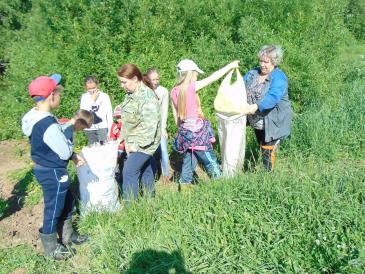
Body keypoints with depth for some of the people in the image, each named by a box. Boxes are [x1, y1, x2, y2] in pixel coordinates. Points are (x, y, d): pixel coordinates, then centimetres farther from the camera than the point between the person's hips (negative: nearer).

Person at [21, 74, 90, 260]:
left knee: (67, 202, 25)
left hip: (44, 168, 9)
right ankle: (51, 249, 32)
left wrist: (74, 156, 6)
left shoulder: (35, 116, 0)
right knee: (53, 210, 11)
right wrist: (70, 127, -11)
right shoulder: (49, 125, -31)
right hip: (53, 173, -9)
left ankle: (67, 235, 44)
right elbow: (64, 152, -21)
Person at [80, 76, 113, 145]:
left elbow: (109, 114, 1)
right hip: (89, 129, 2)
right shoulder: (84, 97, 6)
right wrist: (92, 100, -9)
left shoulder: (104, 96, -1)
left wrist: (110, 131, -2)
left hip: (102, 127, -2)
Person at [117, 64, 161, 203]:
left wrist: (137, 145, -22)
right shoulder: (131, 94, 8)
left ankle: (130, 206, -2)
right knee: (145, 169, 18)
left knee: (129, 172, -11)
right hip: (134, 142, 9)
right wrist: (126, 140, 10)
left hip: (143, 143, -9)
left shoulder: (147, 96, -21)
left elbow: (149, 125, -25)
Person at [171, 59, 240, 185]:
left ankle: (184, 185, 22)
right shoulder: (191, 86, -15)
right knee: (210, 161, 6)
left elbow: (175, 115, 9)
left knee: (188, 162, 16)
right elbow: (213, 77, -11)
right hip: (197, 131, -7)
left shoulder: (174, 91, 3)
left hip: (185, 132, 7)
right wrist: (230, 66, -2)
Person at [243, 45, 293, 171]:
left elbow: (273, 97, -33)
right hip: (257, 120, 7)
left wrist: (257, 106, -48)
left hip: (272, 121, -7)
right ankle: (261, 169, 37)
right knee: (261, 147, 21)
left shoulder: (279, 77, -18)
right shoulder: (253, 73, 3)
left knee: (268, 150, -1)